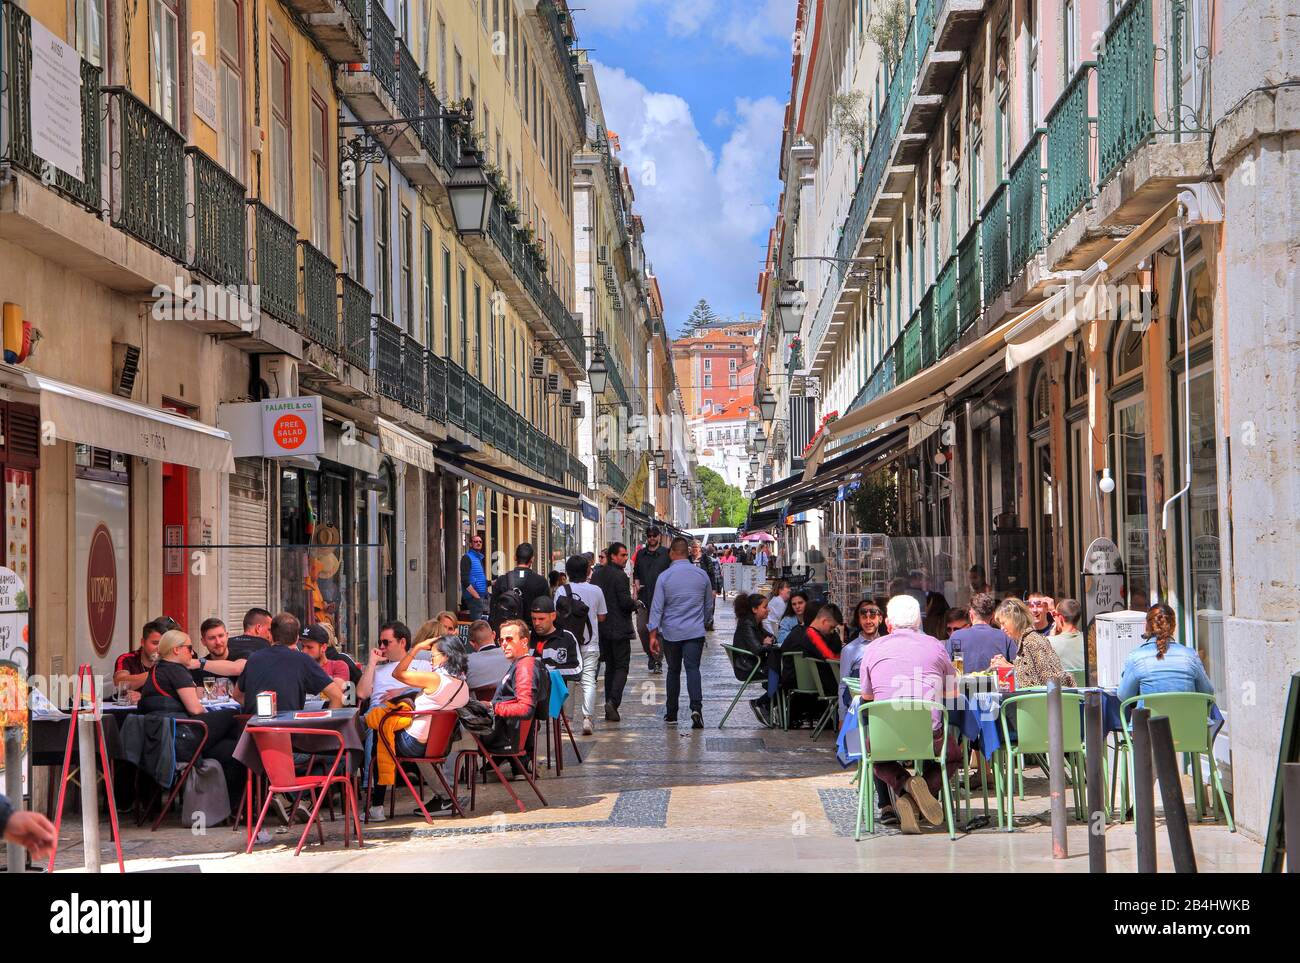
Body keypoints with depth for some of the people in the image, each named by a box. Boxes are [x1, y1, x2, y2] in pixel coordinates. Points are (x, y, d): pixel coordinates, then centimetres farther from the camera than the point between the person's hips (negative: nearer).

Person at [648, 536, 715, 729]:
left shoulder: (664, 577, -6)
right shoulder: (702, 575, 2)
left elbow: (657, 607, -7)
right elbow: (709, 606, 13)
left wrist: (653, 634, -4)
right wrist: (704, 623, 29)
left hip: (671, 633, 0)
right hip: (695, 632, 0)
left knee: (673, 671, 13)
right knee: (693, 668, -6)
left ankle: (671, 713, 19)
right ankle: (696, 707, -26)